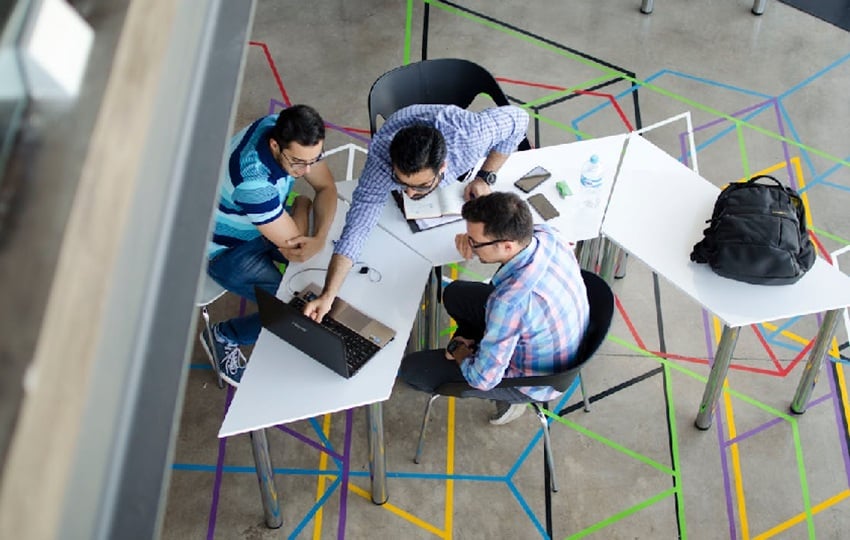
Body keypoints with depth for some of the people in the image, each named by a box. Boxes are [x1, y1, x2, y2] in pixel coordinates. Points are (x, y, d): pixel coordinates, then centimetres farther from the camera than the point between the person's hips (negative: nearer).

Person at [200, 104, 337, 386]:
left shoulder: (289, 131, -21)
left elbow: (326, 187, -10)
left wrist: (320, 237, -27)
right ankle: (224, 336, 10)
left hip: (267, 220, 7)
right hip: (227, 249, -7)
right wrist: (302, 205, -14)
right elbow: (294, 249, -32)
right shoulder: (254, 180, -43)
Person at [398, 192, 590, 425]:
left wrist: (460, 355, -7)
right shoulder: (545, 233, -21)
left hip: (534, 378, -7)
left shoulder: (511, 301, -43)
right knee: (454, 294, 18)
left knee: (411, 369, -2)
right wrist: (476, 240, -15)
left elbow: (483, 379, -29)